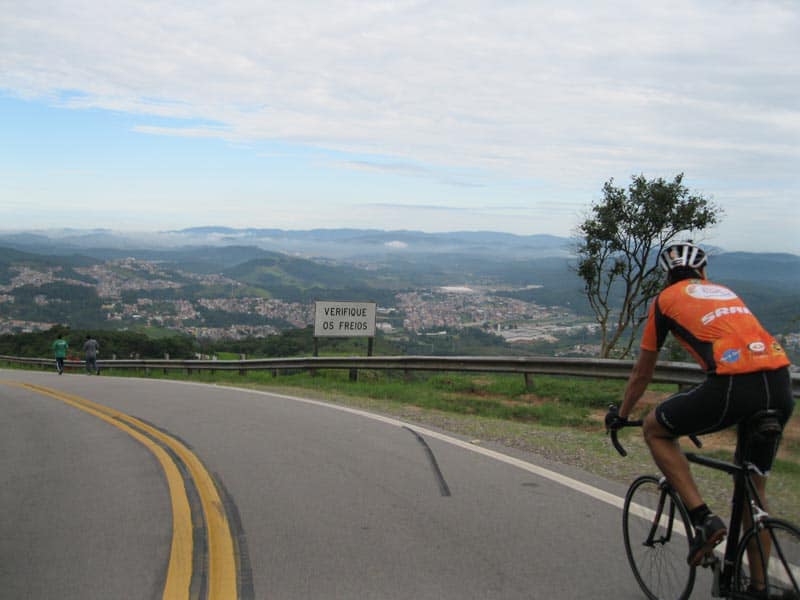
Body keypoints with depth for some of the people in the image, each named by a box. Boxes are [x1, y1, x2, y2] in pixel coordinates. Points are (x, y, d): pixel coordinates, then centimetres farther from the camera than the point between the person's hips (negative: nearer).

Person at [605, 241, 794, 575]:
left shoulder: (666, 299, 17)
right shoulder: (726, 292, 31)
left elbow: (642, 374, 24)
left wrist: (621, 416, 40)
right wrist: (699, 416, 55)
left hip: (733, 385, -6)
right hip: (781, 386, 6)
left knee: (655, 429, 18)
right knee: (755, 485, 23)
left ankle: (704, 519, 7)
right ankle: (758, 585, 29)